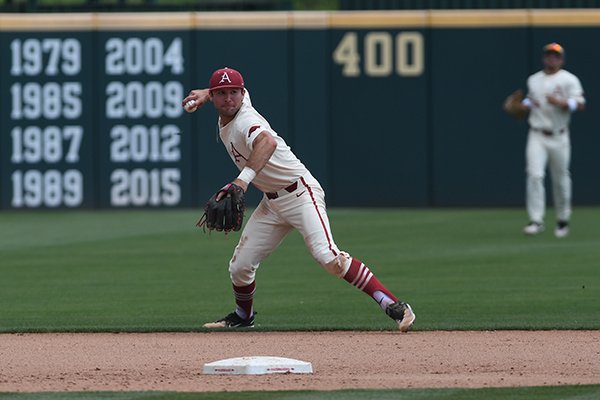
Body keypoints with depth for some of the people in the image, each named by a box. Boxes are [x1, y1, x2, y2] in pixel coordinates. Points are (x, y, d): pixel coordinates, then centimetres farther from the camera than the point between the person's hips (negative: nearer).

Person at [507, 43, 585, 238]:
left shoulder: (569, 80, -1)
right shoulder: (533, 80, 13)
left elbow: (580, 104, -9)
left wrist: (560, 102, -24)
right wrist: (525, 105, 5)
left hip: (559, 137, -2)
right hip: (537, 136, 2)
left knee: (560, 179, 5)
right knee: (534, 175, -14)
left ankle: (563, 220, 24)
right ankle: (536, 220, -15)